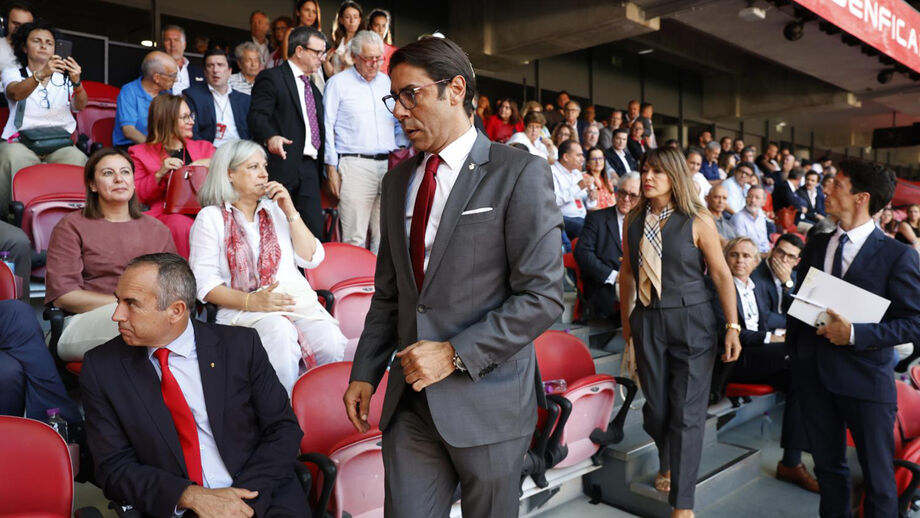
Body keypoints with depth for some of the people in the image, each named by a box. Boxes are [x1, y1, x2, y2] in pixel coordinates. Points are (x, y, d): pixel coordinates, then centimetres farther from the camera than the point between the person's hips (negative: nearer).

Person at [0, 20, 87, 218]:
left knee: (78, 159, -34)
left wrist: (76, 82, -23)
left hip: (60, 143, 1)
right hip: (21, 141, -1)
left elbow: (79, 106, -1)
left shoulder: (64, 76, 20)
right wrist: (41, 74, -29)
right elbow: (16, 94, -10)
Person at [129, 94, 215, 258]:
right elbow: (137, 195, 8)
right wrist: (160, 174, -7)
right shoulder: (139, 152, 20)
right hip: (166, 213, -1)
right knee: (180, 224, -38)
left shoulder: (204, 147, 28)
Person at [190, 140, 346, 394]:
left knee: (332, 345, -28)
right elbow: (205, 283, -1)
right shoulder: (211, 217, 9)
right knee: (280, 332, -36)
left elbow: (311, 259, 11)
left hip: (298, 300, 3)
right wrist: (251, 301, -16)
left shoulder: (275, 209, 21)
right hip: (243, 308, -3)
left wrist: (290, 212, 3)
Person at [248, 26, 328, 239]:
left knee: (314, 233, -1)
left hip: (309, 170, 7)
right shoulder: (271, 78, 0)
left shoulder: (314, 89, 25)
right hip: (282, 167, -6)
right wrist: (270, 137, -34)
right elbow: (257, 116, -14)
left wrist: (320, 170, 17)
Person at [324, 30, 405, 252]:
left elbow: (399, 125, 23)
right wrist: (332, 168, -6)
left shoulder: (388, 82, 16)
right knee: (355, 237, -7)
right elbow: (327, 127, 0)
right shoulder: (338, 82, 4)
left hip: (388, 165, 5)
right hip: (355, 165, -4)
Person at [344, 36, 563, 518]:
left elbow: (544, 295, -13)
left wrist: (455, 353, -17)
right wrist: (365, 372, 8)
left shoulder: (520, 173, -8)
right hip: (411, 399, 5)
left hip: (487, 400, -4)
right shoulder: (397, 181, 11)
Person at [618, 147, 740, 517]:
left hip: (691, 321, -3)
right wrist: (626, 319, 16)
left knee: (686, 411, 1)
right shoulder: (633, 220, 3)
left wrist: (732, 326, -8)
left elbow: (722, 275, -5)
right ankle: (667, 464, 44)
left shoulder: (697, 222, -8)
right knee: (655, 405, 13)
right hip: (647, 321, 3)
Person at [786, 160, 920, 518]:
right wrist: (794, 344, 7)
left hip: (866, 378, -5)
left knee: (877, 473, 8)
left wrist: (855, 334, -21)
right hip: (814, 371, 5)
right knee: (827, 463, 18)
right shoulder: (816, 245, 7)